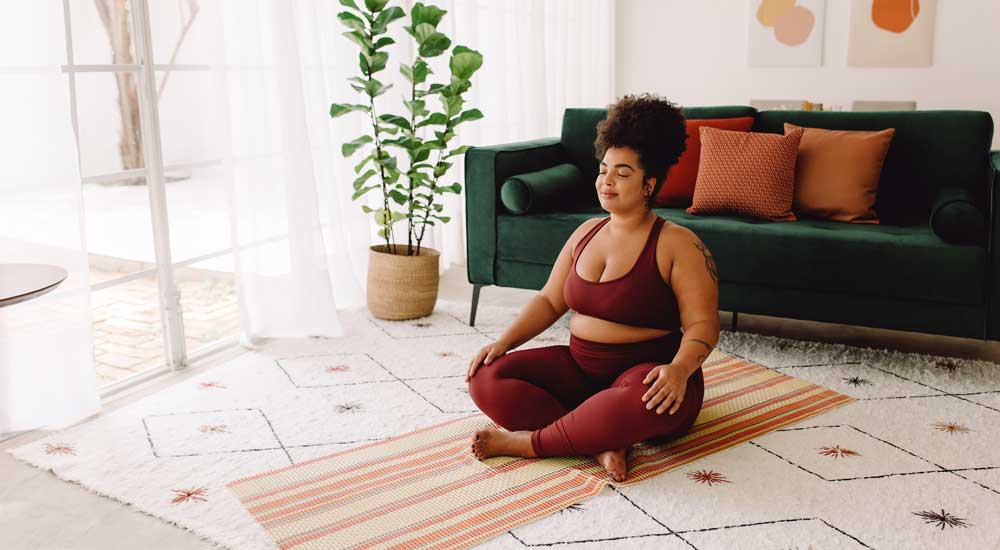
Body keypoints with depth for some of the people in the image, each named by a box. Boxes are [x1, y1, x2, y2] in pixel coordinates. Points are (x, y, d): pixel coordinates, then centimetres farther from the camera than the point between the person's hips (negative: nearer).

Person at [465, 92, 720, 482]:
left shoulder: (678, 245, -7)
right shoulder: (587, 232, 11)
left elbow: (702, 325, -13)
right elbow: (550, 300, 13)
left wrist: (679, 369, -33)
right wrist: (503, 342, -2)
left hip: (646, 371, -6)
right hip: (579, 368, 6)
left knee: (641, 402, -43)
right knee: (486, 377, -14)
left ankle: (529, 443, -22)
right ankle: (601, 445, -24)